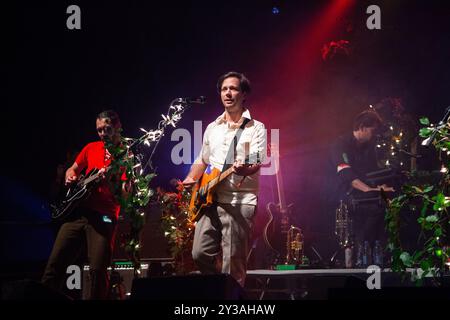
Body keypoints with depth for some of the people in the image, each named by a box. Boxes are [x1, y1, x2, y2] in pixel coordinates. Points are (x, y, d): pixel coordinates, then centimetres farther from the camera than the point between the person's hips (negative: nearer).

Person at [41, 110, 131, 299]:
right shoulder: (91, 148, 14)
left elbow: (125, 192, -11)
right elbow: (72, 169, 27)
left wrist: (110, 181, -30)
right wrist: (71, 178, 4)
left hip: (104, 217, -4)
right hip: (78, 211, 4)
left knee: (98, 270, -15)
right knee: (55, 263, -1)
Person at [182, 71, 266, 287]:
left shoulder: (255, 128, 0)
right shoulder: (212, 128, 17)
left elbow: (257, 164, -13)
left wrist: (245, 169, -36)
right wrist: (191, 179, 9)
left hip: (240, 202, -5)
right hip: (210, 199, 5)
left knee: (233, 265, -8)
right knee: (200, 254, -2)